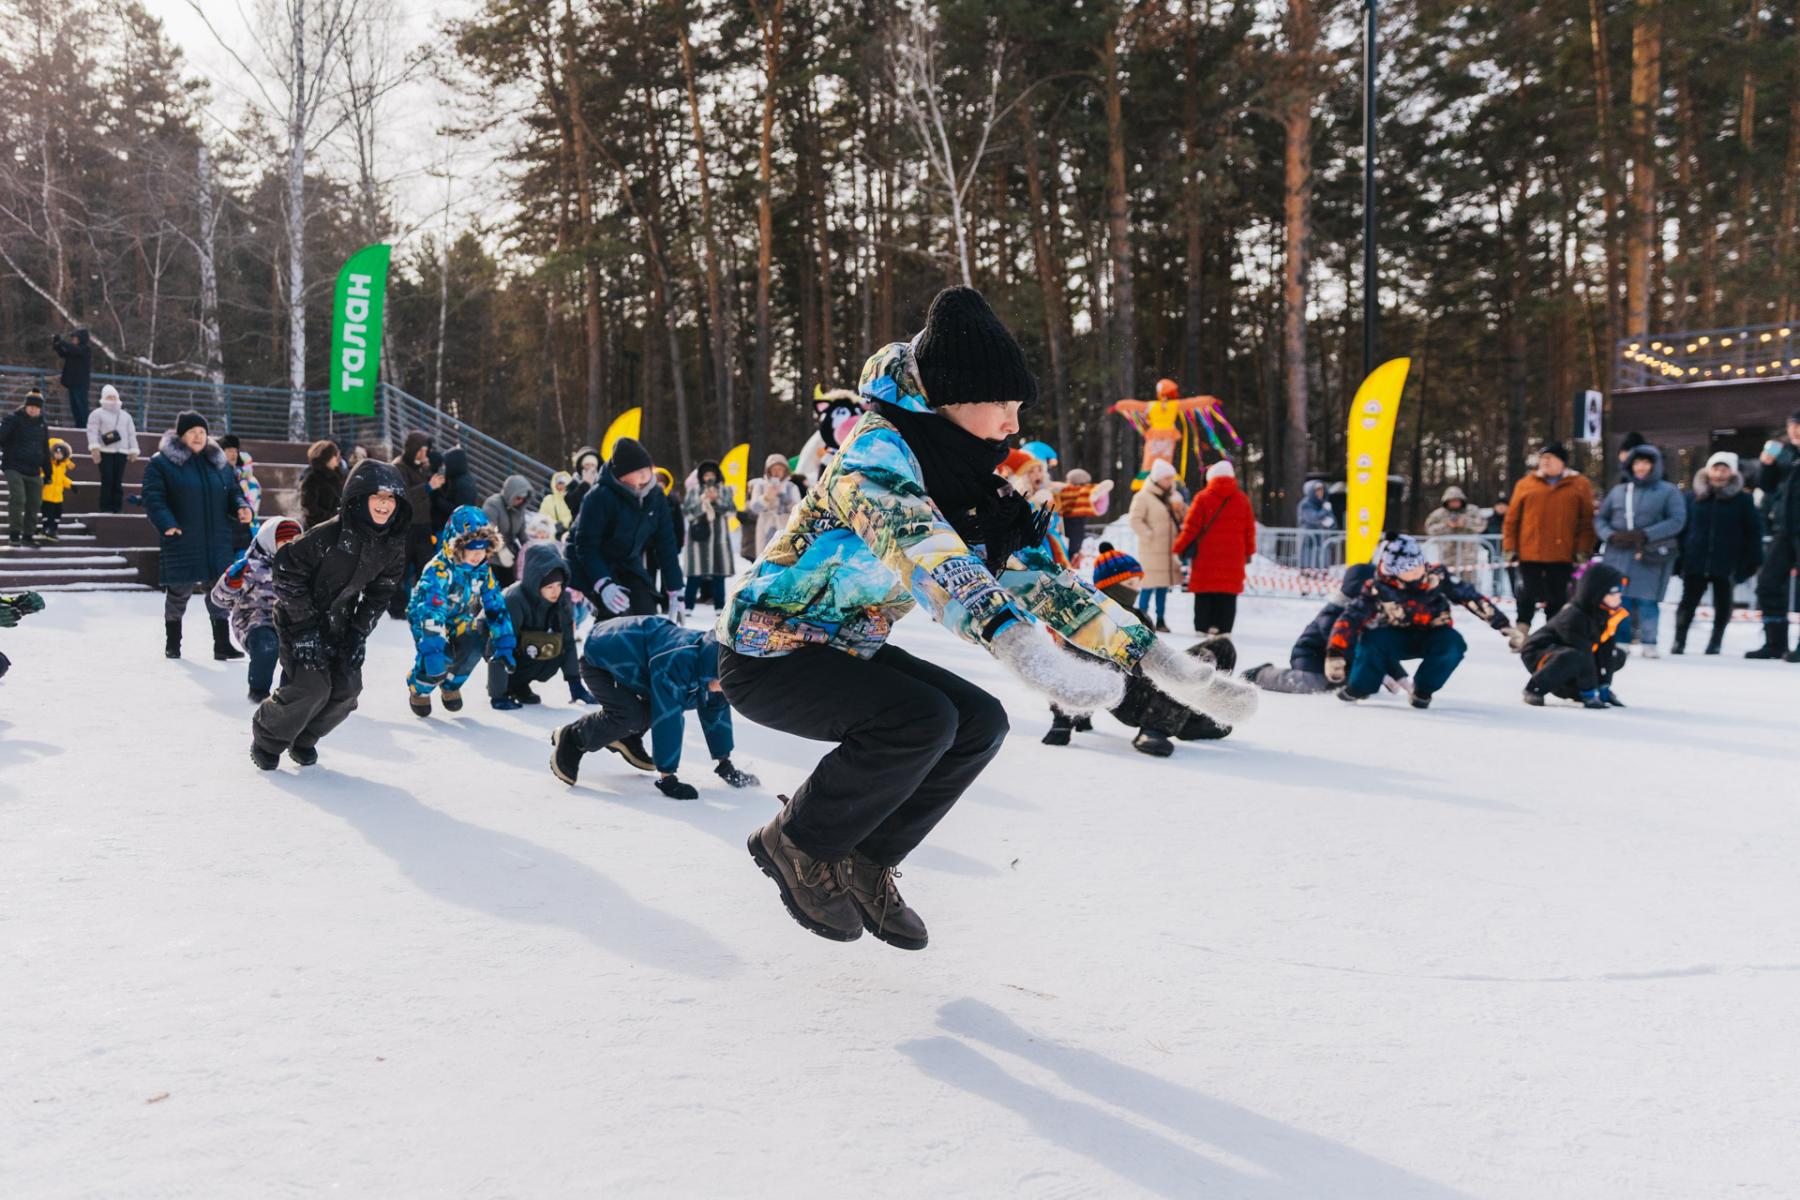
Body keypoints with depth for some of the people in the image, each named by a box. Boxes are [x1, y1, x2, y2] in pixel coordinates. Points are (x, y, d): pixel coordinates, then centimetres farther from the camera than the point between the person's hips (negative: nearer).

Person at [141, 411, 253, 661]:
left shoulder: (219, 462, 12)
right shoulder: (162, 462, -3)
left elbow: (233, 491, 19)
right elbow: (153, 497, -9)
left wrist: (241, 507, -3)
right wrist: (166, 523, -22)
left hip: (217, 544, 4)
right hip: (181, 543, -4)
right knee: (178, 592, 7)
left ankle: (222, 644, 8)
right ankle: (173, 643, 23)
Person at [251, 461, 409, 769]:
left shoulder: (392, 545, -8)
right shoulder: (329, 535, -28)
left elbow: (381, 592, 5)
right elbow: (288, 568, -21)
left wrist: (360, 632, -3)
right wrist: (305, 625, -20)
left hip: (339, 624, 6)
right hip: (300, 617, -6)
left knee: (347, 690, -5)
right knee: (312, 687, -18)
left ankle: (303, 739, 22)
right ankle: (267, 739, 9)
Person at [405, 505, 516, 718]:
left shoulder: (482, 571, -13)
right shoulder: (437, 571, -33)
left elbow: (496, 607, -8)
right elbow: (431, 614, -39)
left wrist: (504, 646, -15)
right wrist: (433, 656, -46)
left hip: (458, 622, 5)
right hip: (424, 619, -5)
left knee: (473, 649, -21)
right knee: (441, 657, -29)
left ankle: (452, 684, 14)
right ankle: (419, 688, 8)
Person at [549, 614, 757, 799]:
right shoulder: (677, 663, -40)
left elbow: (717, 711, -2)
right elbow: (667, 721, -39)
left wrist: (725, 764, 1)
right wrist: (667, 777, -34)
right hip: (598, 659, -8)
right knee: (631, 715, -26)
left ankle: (626, 738, 18)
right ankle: (570, 739, -4)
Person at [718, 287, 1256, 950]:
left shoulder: (975, 490, 1)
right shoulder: (876, 447, -24)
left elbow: (1042, 578, 1)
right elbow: (920, 547, -43)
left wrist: (1162, 661, -7)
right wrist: (1017, 641, -59)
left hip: (847, 650, 8)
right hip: (765, 652, -8)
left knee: (979, 722, -4)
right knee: (919, 720, -27)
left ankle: (863, 864, 12)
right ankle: (797, 846, -3)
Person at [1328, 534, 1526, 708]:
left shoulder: (1437, 576, -21)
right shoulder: (1378, 590, -24)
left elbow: (1473, 598, -15)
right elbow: (1349, 619, -29)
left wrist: (1505, 625, -15)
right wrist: (1335, 654, -41)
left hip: (1431, 638, 1)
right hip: (1395, 639, -1)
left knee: (1453, 644, -31)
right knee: (1373, 639, -32)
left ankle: (1423, 690, -7)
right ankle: (1359, 687, -7)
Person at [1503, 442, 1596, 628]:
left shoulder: (1580, 485, 4)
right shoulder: (1525, 484, 6)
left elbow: (1587, 521, 2)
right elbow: (1512, 519, 6)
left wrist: (1583, 550, -4)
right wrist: (1510, 548, 1)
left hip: (1562, 555, 0)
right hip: (1530, 554, 0)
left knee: (1557, 598, 8)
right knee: (1528, 594, 1)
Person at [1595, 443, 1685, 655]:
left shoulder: (1668, 491, 4)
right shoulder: (1618, 491, 15)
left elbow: (1677, 521, -7)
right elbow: (1600, 518, 16)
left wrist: (1646, 535, -16)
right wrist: (1611, 535, -5)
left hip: (1651, 558, -3)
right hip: (1618, 556, 3)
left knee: (1646, 601, -5)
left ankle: (1649, 643, 3)